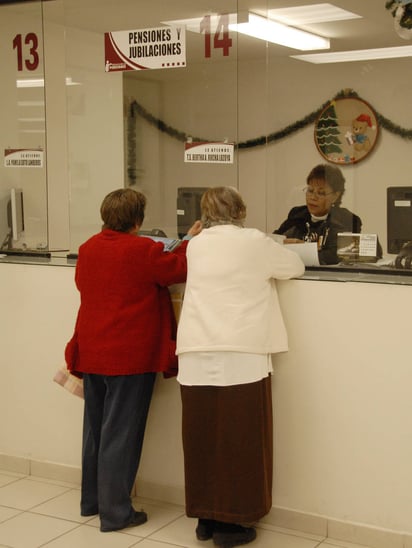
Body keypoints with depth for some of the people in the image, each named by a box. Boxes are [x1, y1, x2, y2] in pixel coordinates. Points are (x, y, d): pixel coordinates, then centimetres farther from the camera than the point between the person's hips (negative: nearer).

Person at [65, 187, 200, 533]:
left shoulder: (88, 248, 4)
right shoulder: (143, 250, -16)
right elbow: (179, 270, -5)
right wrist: (190, 242, 11)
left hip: (91, 354, 7)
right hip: (129, 356, -7)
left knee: (95, 427, 19)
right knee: (120, 433, 1)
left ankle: (91, 500, 31)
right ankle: (115, 512, 8)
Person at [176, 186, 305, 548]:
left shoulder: (195, 245, 12)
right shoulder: (254, 242, 0)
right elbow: (296, 266, 14)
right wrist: (266, 265, 31)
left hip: (196, 356, 5)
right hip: (239, 356, -4)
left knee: (203, 438, 11)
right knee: (238, 440, 3)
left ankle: (206, 516, 22)